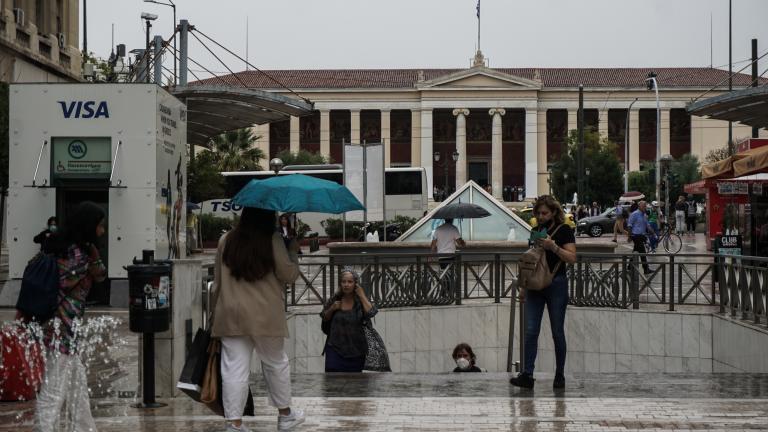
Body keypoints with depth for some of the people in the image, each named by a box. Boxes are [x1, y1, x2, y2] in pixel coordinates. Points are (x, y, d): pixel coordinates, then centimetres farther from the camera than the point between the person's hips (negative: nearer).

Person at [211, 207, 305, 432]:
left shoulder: (226, 241, 4)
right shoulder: (273, 240, -8)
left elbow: (217, 281, 10)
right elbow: (288, 274, -5)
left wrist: (215, 311, 19)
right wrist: (293, 256, 14)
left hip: (230, 314, 3)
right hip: (265, 316, -2)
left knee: (234, 369, 2)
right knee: (276, 363, 14)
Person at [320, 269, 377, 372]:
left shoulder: (360, 300, -4)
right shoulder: (336, 299, 2)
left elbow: (371, 312, -24)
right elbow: (324, 318, 13)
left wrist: (362, 295, -16)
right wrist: (332, 309, -7)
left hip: (356, 351, -1)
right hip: (335, 348, 1)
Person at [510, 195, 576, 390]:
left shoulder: (564, 230, -4)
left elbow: (572, 258, -12)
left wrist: (554, 247, -25)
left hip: (556, 285, -5)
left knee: (557, 332, 2)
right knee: (531, 331, -4)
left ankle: (560, 376, 12)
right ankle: (527, 375, -8)